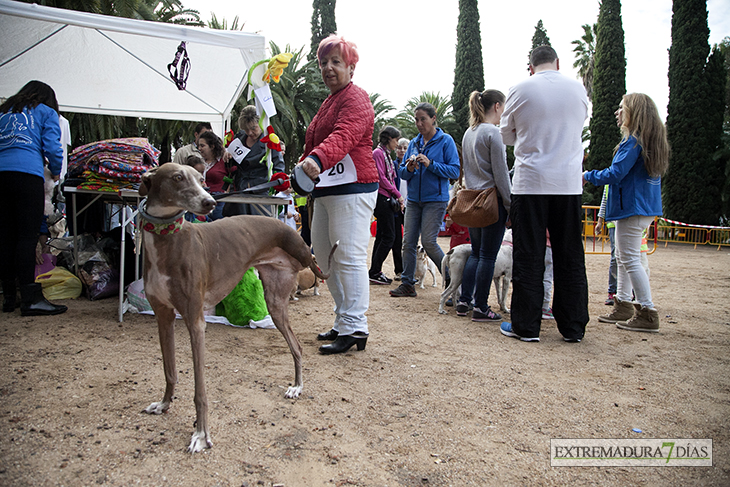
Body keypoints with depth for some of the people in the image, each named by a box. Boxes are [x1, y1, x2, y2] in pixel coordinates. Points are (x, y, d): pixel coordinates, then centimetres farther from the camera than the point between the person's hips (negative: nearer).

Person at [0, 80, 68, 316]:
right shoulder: (46, 112, 12)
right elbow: (52, 146, 2)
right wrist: (56, 172, 18)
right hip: (27, 173, -5)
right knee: (28, 235, -9)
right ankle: (30, 298, -13)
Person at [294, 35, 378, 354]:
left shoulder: (356, 99, -6)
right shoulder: (328, 102, 26)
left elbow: (343, 136, -26)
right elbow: (313, 143, 32)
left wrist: (317, 159, -43)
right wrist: (304, 165, 16)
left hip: (352, 189, -10)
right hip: (325, 190, 10)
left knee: (349, 256, -11)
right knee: (323, 254, 11)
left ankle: (355, 327, -4)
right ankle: (343, 320, 21)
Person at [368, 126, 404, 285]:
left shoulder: (386, 154, 20)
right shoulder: (378, 153, -9)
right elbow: (381, 178, -16)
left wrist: (397, 198, 9)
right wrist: (398, 195, -11)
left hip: (387, 200, 10)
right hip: (382, 198, -10)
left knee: (381, 236, 10)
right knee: (389, 236, -9)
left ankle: (375, 272, 15)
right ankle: (375, 272, -4)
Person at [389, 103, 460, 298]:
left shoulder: (445, 140, -3)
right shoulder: (414, 143, 12)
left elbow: (454, 171, -9)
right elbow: (402, 173, 13)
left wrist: (430, 164, -19)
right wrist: (409, 169, -10)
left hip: (435, 199, -5)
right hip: (414, 199, 5)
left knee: (428, 241, -10)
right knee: (408, 241, 2)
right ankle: (407, 284, 9)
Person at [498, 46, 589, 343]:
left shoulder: (520, 90, -1)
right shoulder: (578, 89, 5)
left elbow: (507, 136, 9)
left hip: (530, 183, -2)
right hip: (569, 183, 2)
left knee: (528, 257, 3)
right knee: (570, 258, 8)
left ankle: (526, 326, 7)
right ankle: (573, 327, 14)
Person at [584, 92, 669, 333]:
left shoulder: (634, 141, -15)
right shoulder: (651, 140, 15)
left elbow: (615, 174, -19)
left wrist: (588, 176, -5)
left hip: (632, 208, -10)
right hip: (644, 206, 10)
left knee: (630, 260, -6)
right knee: (623, 258, 16)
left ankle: (647, 314, -2)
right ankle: (623, 306, 23)